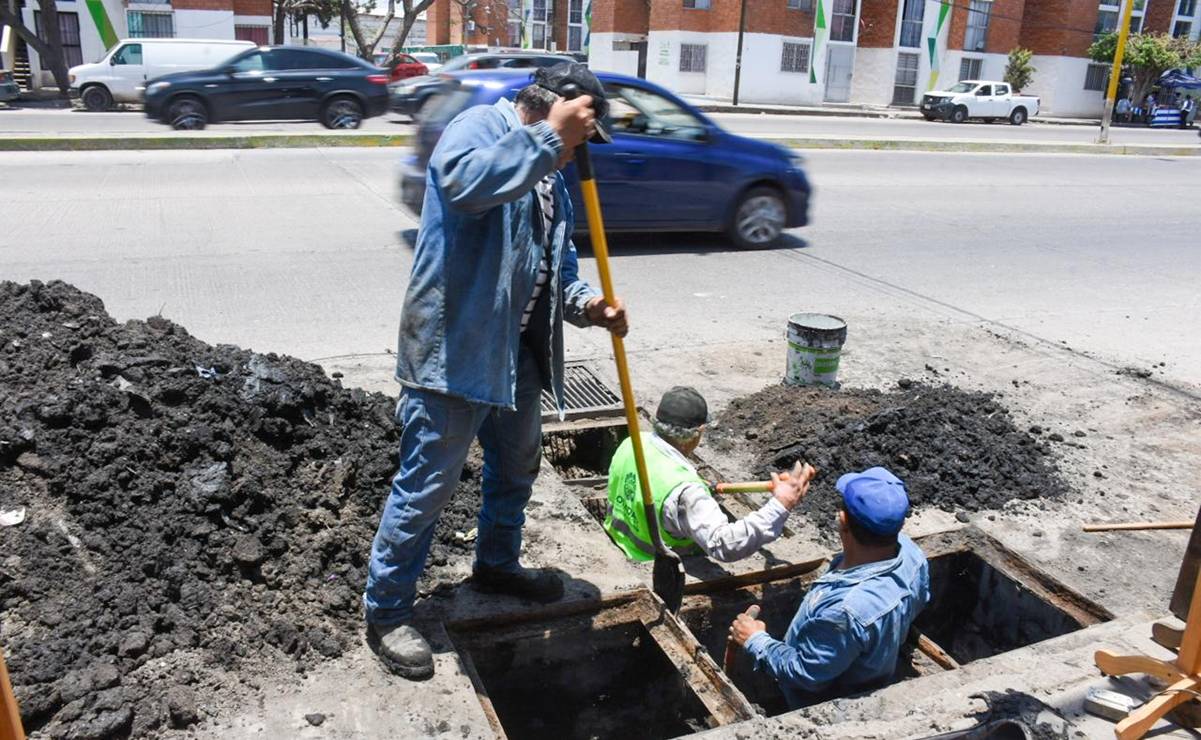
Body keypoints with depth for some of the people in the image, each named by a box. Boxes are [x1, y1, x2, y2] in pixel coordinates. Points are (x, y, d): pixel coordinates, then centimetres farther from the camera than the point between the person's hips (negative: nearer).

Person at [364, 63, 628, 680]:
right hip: (454, 348, -9)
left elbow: (558, 265, 17)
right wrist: (548, 135, -28)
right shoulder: (478, 126, -10)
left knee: (517, 466, 23)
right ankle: (386, 612, 16)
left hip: (518, 353, 9)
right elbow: (465, 183, -34)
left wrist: (586, 304, -3)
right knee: (427, 485, -1)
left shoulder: (549, 174, 16)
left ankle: (497, 563, 47)